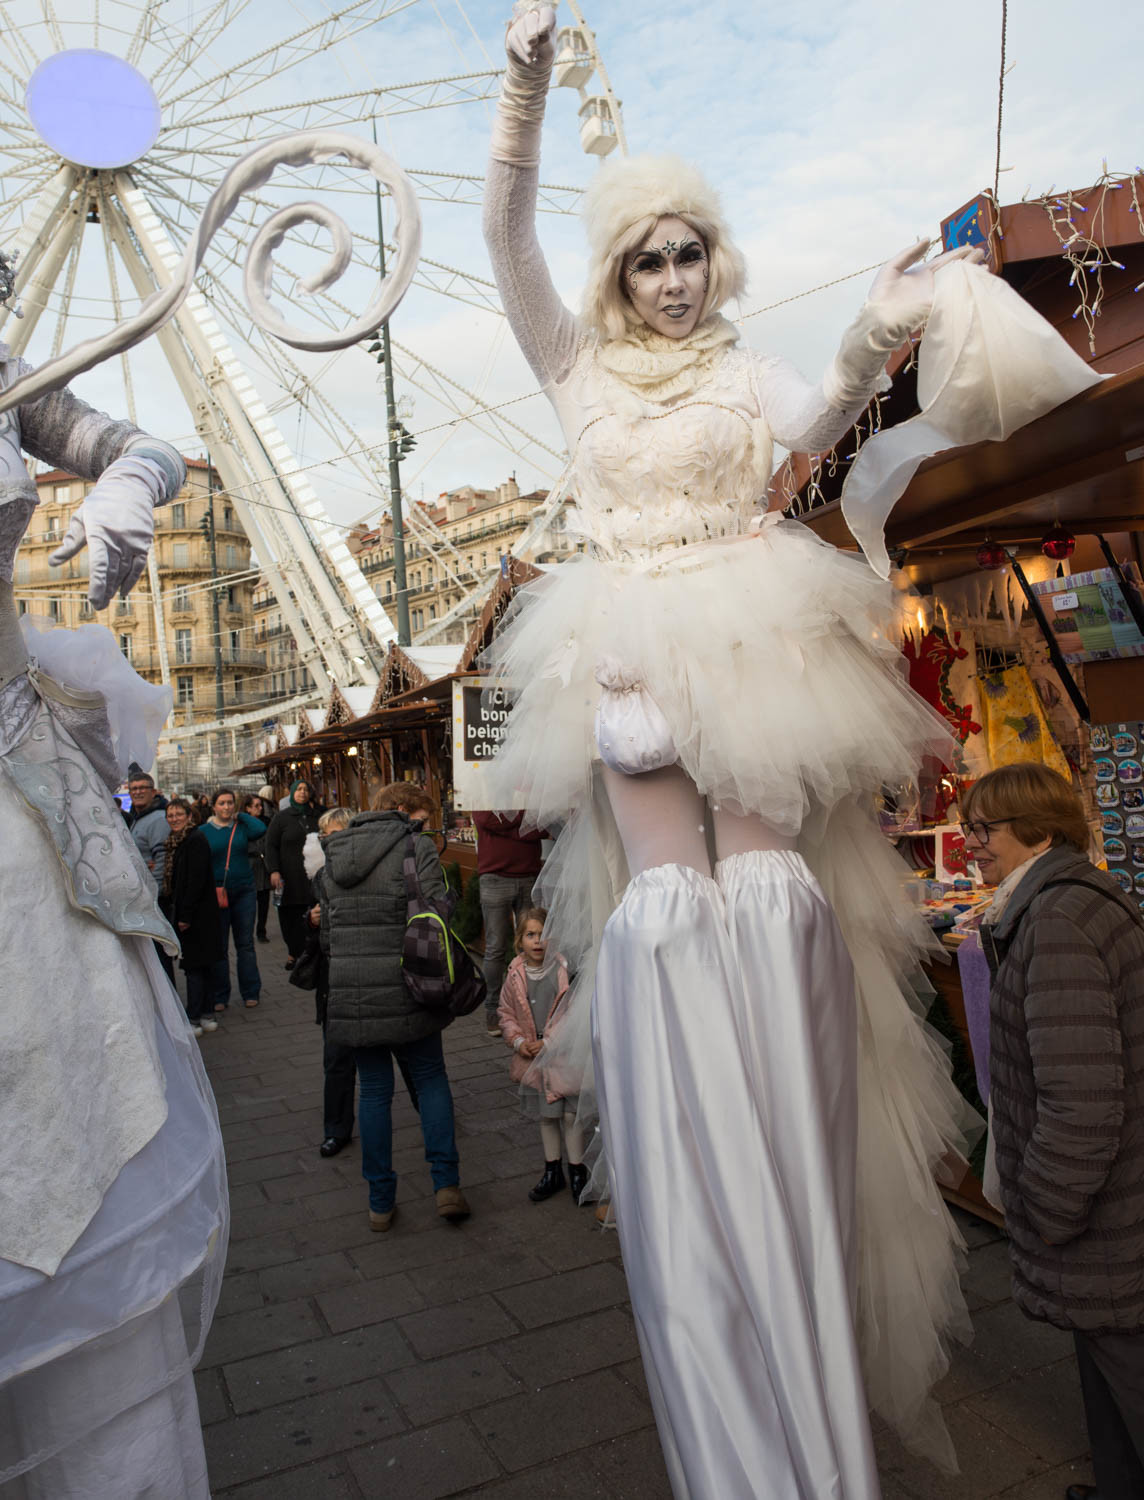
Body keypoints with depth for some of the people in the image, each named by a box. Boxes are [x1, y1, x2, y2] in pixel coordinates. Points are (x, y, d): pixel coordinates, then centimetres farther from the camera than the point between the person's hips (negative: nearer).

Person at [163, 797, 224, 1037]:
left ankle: (193, 1020, 2)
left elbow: (196, 880, -20)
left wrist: (186, 915, -21)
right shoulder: (175, 841, 13)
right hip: (181, 912, 9)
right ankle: (205, 1016, 20)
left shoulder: (195, 841, -15)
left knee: (194, 965, -3)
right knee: (200, 966, 13)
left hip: (197, 915, -9)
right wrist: (173, 912, 12)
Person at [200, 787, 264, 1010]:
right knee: (218, 946, 5)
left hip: (243, 891, 1)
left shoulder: (242, 826, 4)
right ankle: (220, 996, 14)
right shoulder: (203, 832, 2)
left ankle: (250, 993, 14)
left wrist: (240, 815, -4)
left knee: (245, 944, 6)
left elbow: (261, 829, -17)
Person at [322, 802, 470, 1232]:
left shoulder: (333, 858, 12)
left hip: (348, 994, 4)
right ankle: (446, 1184, 8)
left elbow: (326, 931, 16)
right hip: (403, 992, -4)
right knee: (430, 1077, 14)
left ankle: (380, 1203, 20)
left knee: (373, 1090, 13)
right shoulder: (417, 847, -5)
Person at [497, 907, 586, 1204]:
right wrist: (518, 1041, -6)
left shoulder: (564, 970, -12)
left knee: (571, 1113, 2)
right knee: (546, 1115, 16)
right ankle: (552, 1170, 32)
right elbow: (506, 1013, 9)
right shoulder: (515, 975, -2)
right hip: (534, 1058, 3)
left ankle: (577, 1170, 21)